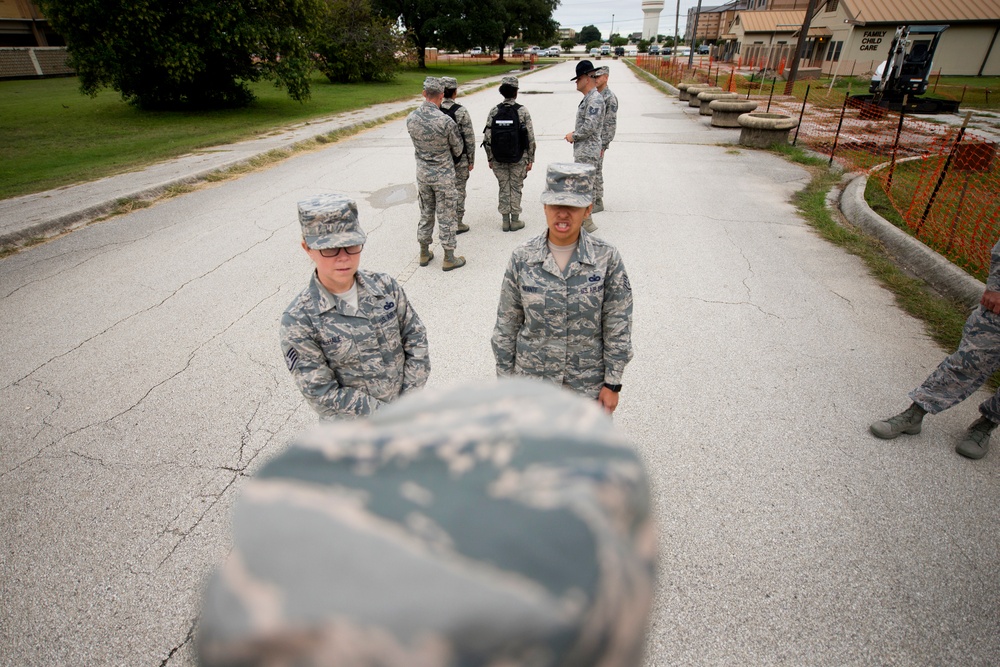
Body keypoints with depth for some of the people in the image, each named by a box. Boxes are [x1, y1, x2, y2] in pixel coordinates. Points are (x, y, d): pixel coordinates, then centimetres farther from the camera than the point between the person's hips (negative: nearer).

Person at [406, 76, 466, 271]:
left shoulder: (411, 119, -6)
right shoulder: (445, 121, -20)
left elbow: (417, 143, 7)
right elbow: (457, 149, -6)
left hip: (422, 173, 5)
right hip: (443, 174, -5)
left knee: (426, 214, 17)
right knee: (445, 216, 4)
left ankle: (424, 254, 26)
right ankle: (449, 258, 12)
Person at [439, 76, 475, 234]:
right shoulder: (461, 111, -14)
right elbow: (469, 138, -12)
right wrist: (471, 160, -2)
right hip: (459, 158, -4)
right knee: (458, 190, 6)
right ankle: (457, 224, 11)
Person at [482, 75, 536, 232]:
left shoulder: (494, 111, -2)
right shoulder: (522, 111, -8)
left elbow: (487, 138, -2)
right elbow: (530, 138, -8)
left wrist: (490, 158, 7)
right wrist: (530, 159, 0)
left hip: (499, 159, 2)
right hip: (518, 158, -2)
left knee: (503, 188, 11)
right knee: (516, 188, 8)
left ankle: (505, 221, 14)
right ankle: (515, 221, 12)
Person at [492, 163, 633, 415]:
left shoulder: (606, 259, -13)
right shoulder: (522, 259, -11)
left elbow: (617, 327, -7)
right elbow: (507, 324, -3)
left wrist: (612, 383, -5)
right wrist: (505, 378, 1)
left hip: (588, 381, 0)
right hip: (533, 377, 1)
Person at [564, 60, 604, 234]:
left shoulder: (595, 99, -17)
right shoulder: (588, 98, 16)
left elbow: (590, 126, -26)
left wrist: (573, 136, -13)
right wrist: (575, 133, 9)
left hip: (587, 152, -11)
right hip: (582, 151, 11)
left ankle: (587, 223, 0)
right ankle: (583, 219, 26)